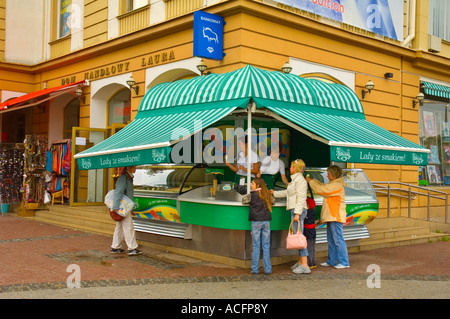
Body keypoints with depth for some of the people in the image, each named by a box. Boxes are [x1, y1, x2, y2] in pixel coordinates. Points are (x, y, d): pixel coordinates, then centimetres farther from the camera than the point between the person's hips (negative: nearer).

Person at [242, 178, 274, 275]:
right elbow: (273, 201, 24)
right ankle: (267, 269, 8)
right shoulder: (268, 195, 7)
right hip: (266, 221, 3)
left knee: (256, 247, 2)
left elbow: (243, 200, 11)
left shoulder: (252, 195, -3)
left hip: (256, 222, -3)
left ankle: (255, 269, 5)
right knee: (266, 246, 7)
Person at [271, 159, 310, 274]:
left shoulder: (300, 180, -12)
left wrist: (297, 214, -22)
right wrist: (275, 193, 43)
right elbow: (288, 193, 33)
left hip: (298, 210, -10)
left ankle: (305, 266, -11)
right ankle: (300, 262, 21)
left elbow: (301, 198, -18)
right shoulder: (295, 179, 18)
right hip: (295, 211, 10)